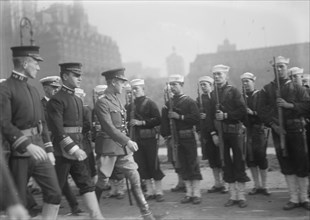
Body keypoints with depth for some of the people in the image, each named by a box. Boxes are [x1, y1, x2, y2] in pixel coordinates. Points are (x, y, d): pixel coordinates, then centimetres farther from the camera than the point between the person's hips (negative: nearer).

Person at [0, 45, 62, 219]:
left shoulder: (34, 90, 15)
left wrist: (49, 150, 14)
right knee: (19, 202, 4)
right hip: (19, 153, -7)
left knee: (55, 193, 3)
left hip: (38, 149, 7)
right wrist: (28, 146, -26)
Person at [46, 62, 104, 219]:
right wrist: (73, 149, -25)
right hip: (63, 151, -8)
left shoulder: (78, 100, 14)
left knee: (87, 183, 7)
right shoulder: (56, 100, -12)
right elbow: (57, 130, -20)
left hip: (76, 149, 8)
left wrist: (79, 147, 15)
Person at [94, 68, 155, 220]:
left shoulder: (117, 100, 13)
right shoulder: (102, 102, -12)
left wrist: (127, 142, 11)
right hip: (108, 147, -8)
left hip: (123, 146, 8)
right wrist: (128, 141, -23)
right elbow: (109, 127, -21)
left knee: (135, 178, 6)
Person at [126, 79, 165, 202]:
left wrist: (142, 122, -18)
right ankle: (150, 191, 19)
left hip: (149, 138, -5)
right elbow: (128, 122, 22)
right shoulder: (130, 106, 12)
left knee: (153, 165, -1)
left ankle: (159, 192, 10)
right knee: (142, 166, 7)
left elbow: (157, 120, -12)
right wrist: (130, 124, 1)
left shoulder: (150, 103, -3)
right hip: (136, 139, 5)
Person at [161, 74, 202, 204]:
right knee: (182, 166, 8)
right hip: (174, 138, 5)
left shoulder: (189, 101, -2)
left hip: (188, 136, -4)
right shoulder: (168, 103, 11)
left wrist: (179, 116, -17)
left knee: (193, 165, 0)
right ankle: (189, 193, 17)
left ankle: (196, 194, 7)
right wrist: (166, 134, -3)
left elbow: (196, 118, -12)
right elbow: (164, 120, 11)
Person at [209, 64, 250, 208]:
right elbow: (211, 115, 8)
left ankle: (241, 196, 12)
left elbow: (243, 111, -8)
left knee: (239, 164, 2)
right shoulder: (212, 94, 9)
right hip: (220, 133, 4)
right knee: (226, 164, 8)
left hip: (235, 131, -3)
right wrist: (213, 133, 0)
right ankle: (233, 196, 18)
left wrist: (226, 115, -17)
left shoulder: (233, 91, -2)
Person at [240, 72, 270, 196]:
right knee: (250, 159, 5)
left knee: (261, 158, -1)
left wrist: (253, 113, -19)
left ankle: (264, 186, 13)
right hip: (247, 130, 3)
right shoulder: (241, 97, 8)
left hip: (259, 129, -3)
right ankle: (257, 186, 19)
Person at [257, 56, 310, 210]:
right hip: (278, 130, 1)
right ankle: (294, 198, 14)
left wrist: (289, 105, -17)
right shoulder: (266, 89, 7)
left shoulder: (297, 88, 6)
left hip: (296, 129, -1)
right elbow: (262, 110, 0)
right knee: (286, 166, 4)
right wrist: (273, 125, -13)